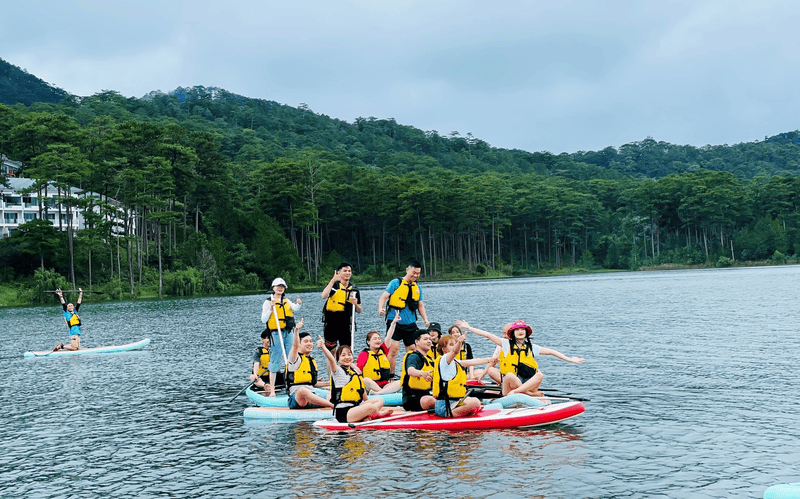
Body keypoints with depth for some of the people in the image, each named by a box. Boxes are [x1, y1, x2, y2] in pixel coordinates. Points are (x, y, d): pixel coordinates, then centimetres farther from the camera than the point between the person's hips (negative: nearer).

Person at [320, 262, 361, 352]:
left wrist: (355, 304, -8)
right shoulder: (334, 285, 0)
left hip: (346, 325, 3)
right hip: (331, 323, -3)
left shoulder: (354, 290, 10)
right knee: (331, 353, 3)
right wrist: (333, 280, -23)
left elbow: (359, 310, 15)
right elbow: (324, 296, -21)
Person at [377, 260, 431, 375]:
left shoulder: (417, 287, 14)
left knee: (412, 350, 5)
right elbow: (384, 297, -6)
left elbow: (420, 305, 20)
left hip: (410, 324, 5)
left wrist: (425, 319, 6)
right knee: (394, 348, -14)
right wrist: (381, 309, -25)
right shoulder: (396, 283, -2)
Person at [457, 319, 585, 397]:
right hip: (509, 383, -2)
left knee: (540, 375, -28)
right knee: (510, 375, -36)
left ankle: (516, 392, -35)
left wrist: (569, 359, 12)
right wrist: (469, 328, -3)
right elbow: (488, 335, 2)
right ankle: (534, 394, -27)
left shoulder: (531, 347, 14)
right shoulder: (506, 344, 7)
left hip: (528, 383, 2)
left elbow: (550, 352, 16)